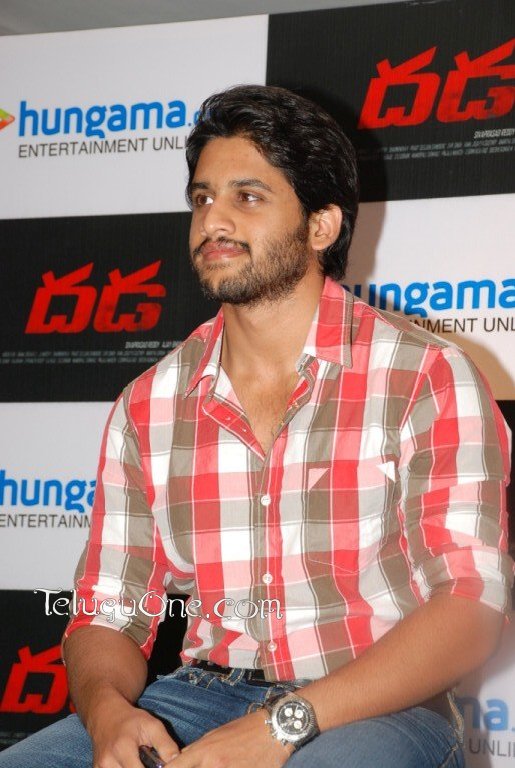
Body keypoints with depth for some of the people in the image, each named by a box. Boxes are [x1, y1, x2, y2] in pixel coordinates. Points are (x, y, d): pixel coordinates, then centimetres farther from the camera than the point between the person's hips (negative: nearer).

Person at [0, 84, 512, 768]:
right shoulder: (148, 407, 9)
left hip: (377, 710, -4)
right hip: (203, 702, 4)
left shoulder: (428, 378, -5)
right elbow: (106, 616, 10)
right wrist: (108, 713, -15)